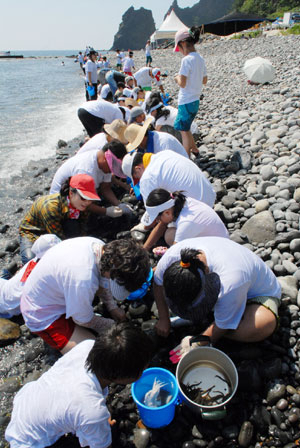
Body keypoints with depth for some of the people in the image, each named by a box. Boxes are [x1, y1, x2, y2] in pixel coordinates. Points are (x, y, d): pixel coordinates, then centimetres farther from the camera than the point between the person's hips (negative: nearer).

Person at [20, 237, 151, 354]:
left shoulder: (98, 245, -18)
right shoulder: (83, 280, -42)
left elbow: (102, 279, 6)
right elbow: (83, 321, -22)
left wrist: (113, 307, 8)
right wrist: (113, 326, -6)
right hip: (43, 317, -8)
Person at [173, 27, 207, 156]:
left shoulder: (187, 60, -18)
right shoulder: (200, 59, 8)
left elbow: (182, 83, -22)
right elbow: (204, 80, 16)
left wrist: (177, 78, -1)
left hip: (186, 102, -9)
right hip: (195, 100, 9)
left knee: (184, 131, 3)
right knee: (184, 128, 25)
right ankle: (195, 149, 37)